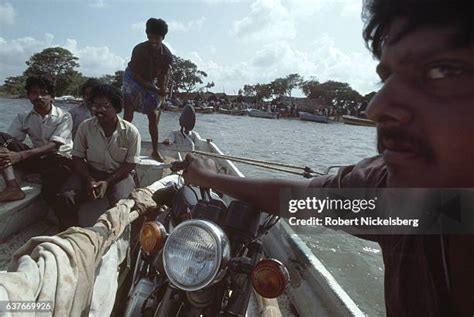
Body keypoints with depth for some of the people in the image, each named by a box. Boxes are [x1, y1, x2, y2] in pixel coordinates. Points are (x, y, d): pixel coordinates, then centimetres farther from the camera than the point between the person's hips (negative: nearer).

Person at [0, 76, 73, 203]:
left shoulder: (63, 117, -5)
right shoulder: (23, 117, 8)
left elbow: (54, 145, -17)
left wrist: (21, 155, -30)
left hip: (59, 160, -4)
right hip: (36, 158, 4)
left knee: (51, 194, -32)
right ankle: (13, 187, -30)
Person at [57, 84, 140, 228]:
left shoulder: (130, 132, -12)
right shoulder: (85, 127, -5)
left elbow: (130, 164, -9)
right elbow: (77, 157, -1)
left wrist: (107, 182, -18)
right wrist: (89, 180, -16)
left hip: (119, 174, -2)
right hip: (90, 172, 3)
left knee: (119, 202, -30)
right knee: (66, 196, -21)